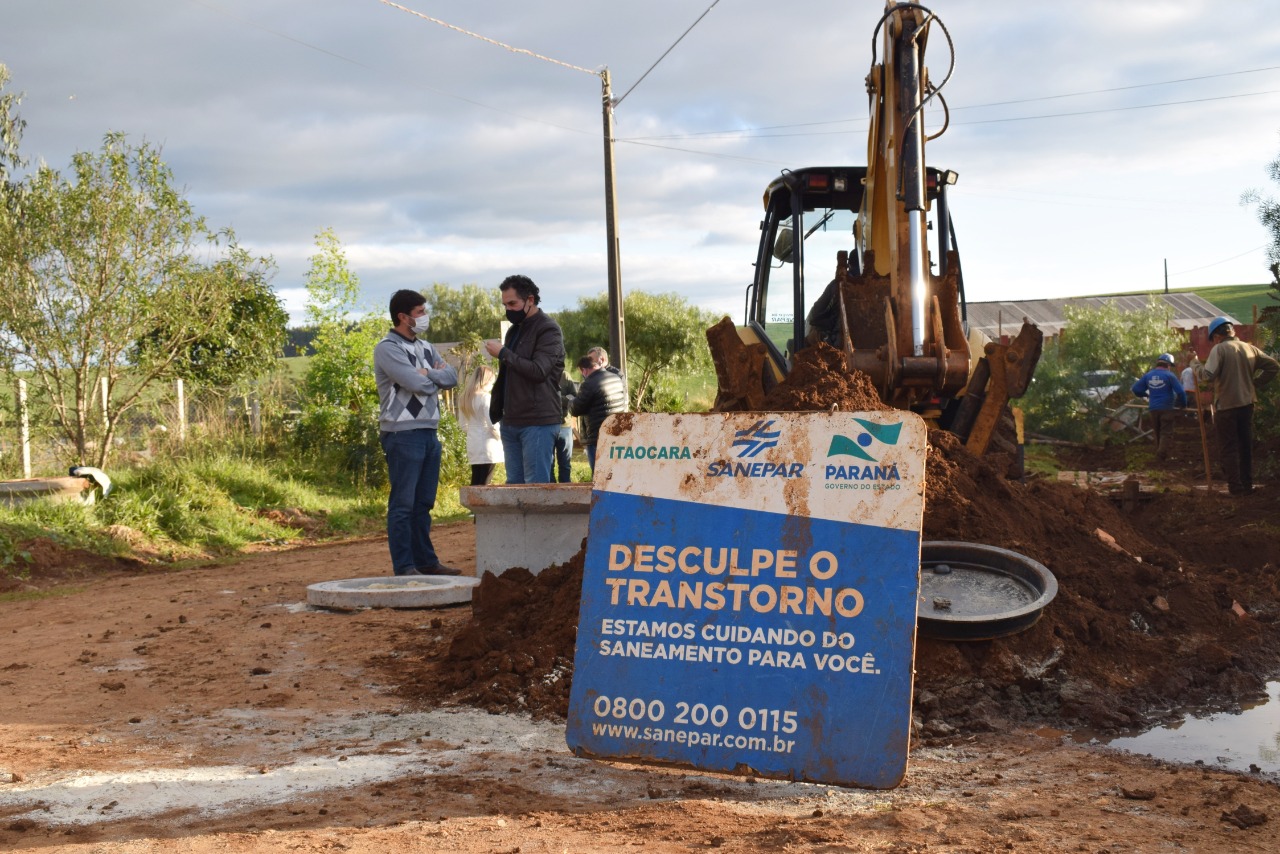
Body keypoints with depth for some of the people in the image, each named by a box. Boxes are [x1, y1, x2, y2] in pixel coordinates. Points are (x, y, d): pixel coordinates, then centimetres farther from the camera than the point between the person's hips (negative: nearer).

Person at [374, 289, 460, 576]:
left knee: (424, 503, 13)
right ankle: (403, 567, -2)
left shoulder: (425, 347, 17)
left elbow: (451, 377, 7)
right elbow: (415, 383, -19)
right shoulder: (387, 349, -8)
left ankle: (426, 561, 19)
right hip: (402, 433, -8)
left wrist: (427, 374, -9)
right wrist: (436, 376, 1)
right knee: (402, 504, -5)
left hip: (429, 431, 8)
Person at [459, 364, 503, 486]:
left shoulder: (465, 399, 11)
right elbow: (492, 424, -18)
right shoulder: (485, 397, -12)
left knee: (475, 484, 13)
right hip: (487, 446, -7)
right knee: (482, 485, -6)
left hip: (473, 446, 7)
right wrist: (500, 437, -2)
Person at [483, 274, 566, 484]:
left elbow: (538, 371, -20)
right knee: (514, 484, 8)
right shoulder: (514, 330, 18)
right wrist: (496, 412, 17)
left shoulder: (548, 330, -7)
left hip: (539, 422, -8)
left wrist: (503, 353, -14)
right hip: (511, 421, 8)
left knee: (536, 486, -8)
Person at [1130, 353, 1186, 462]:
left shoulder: (1148, 375, 6)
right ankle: (1162, 454, -18)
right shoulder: (1169, 375, -7)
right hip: (1166, 408, -5)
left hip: (1153, 409, 5)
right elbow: (1180, 392, -12)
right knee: (1166, 433, -3)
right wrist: (1183, 404, 3)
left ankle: (1160, 454, 23)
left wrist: (1146, 395, 23)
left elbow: (1136, 389, 6)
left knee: (1157, 433, 17)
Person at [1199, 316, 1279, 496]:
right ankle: (1247, 484, 21)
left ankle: (1235, 487, 1)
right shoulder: (1250, 349, 5)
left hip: (1225, 406, -6)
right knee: (1246, 446, 16)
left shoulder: (1219, 349, -12)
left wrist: (1199, 371, -4)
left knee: (1228, 448, 2)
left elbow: (1208, 375, -24)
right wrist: (1255, 384, 10)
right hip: (1247, 403, 6)